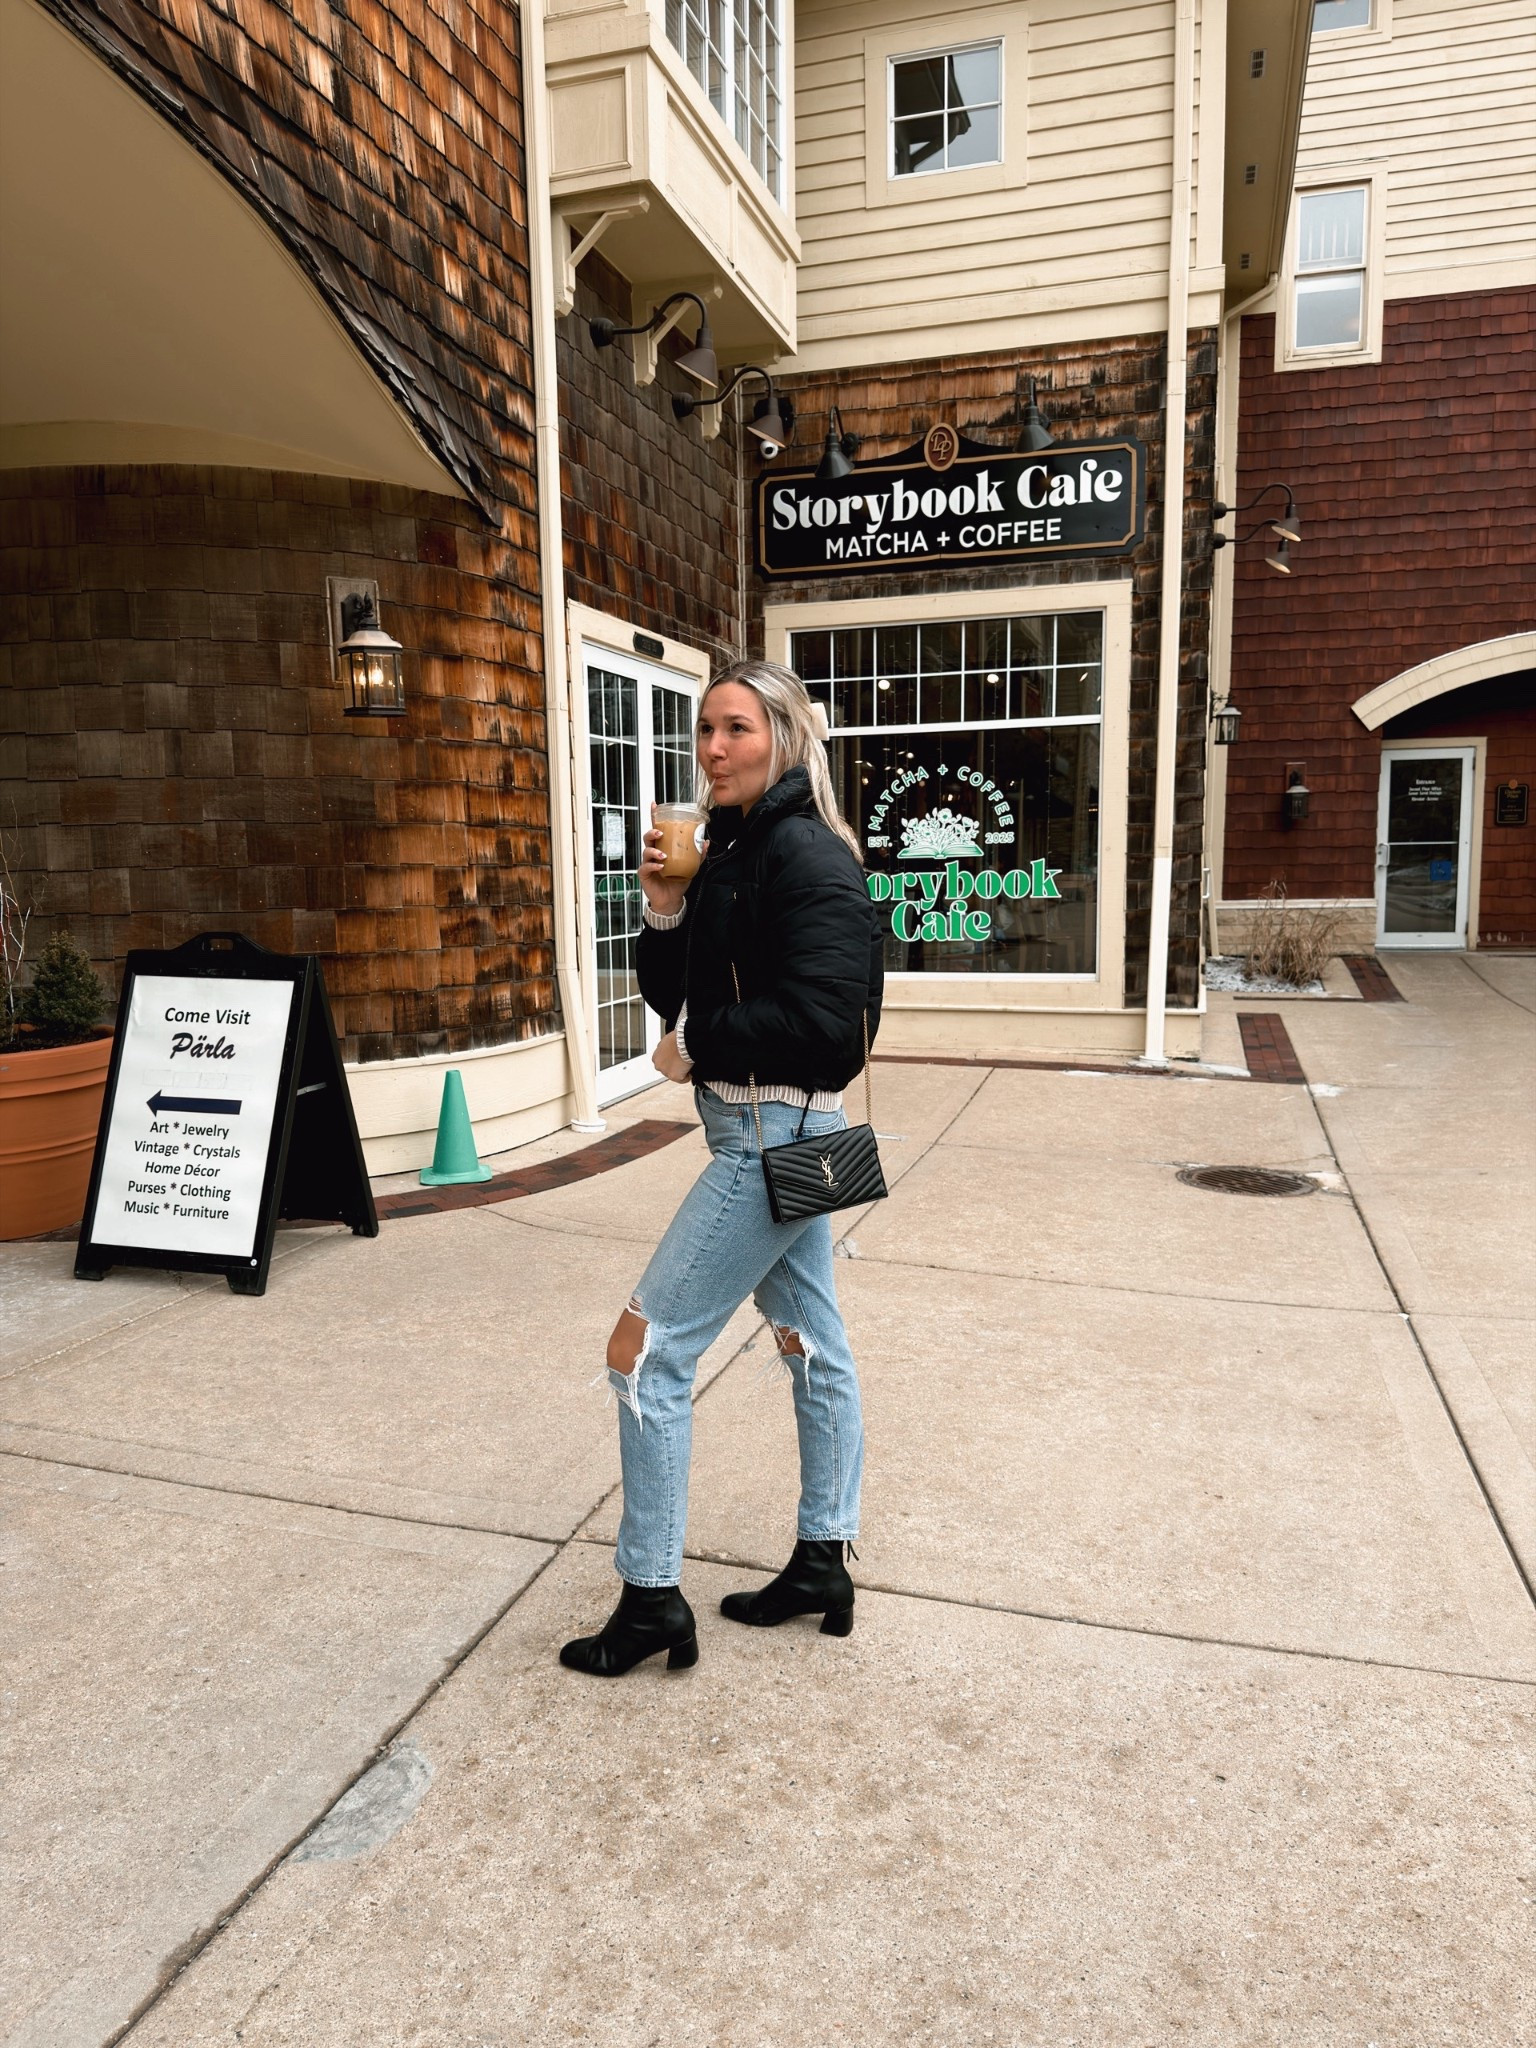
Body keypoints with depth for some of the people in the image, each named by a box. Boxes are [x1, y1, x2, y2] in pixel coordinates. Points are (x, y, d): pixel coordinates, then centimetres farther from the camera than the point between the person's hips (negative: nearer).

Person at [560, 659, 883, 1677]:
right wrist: (665, 907, -5)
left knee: (647, 1348, -6)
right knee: (813, 1343, 17)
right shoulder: (733, 850, 12)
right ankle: (823, 1564, 31)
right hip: (762, 1131, 10)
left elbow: (821, 1016, -25)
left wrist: (696, 1048, -14)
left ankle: (652, 1596, 8)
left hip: (775, 1132, -10)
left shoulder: (806, 854, -16)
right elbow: (677, 993, 12)